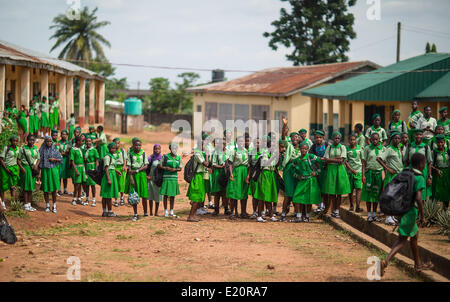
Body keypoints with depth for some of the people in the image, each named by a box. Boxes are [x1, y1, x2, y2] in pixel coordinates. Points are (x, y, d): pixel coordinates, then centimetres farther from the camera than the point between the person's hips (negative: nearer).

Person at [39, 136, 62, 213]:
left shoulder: (55, 150, 4)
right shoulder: (42, 150, 4)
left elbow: (61, 159, 7)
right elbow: (39, 160, 4)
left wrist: (54, 159, -11)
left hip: (53, 170, 0)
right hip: (45, 170, 1)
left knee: (54, 189, -1)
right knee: (45, 189, 2)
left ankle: (54, 206, 7)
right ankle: (47, 205, 14)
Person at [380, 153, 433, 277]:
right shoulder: (419, 178, -14)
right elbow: (418, 198, -24)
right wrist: (422, 216, -16)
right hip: (410, 211, -8)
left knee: (415, 234, 22)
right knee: (402, 239, -2)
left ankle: (418, 264, 34)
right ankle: (385, 262, -18)